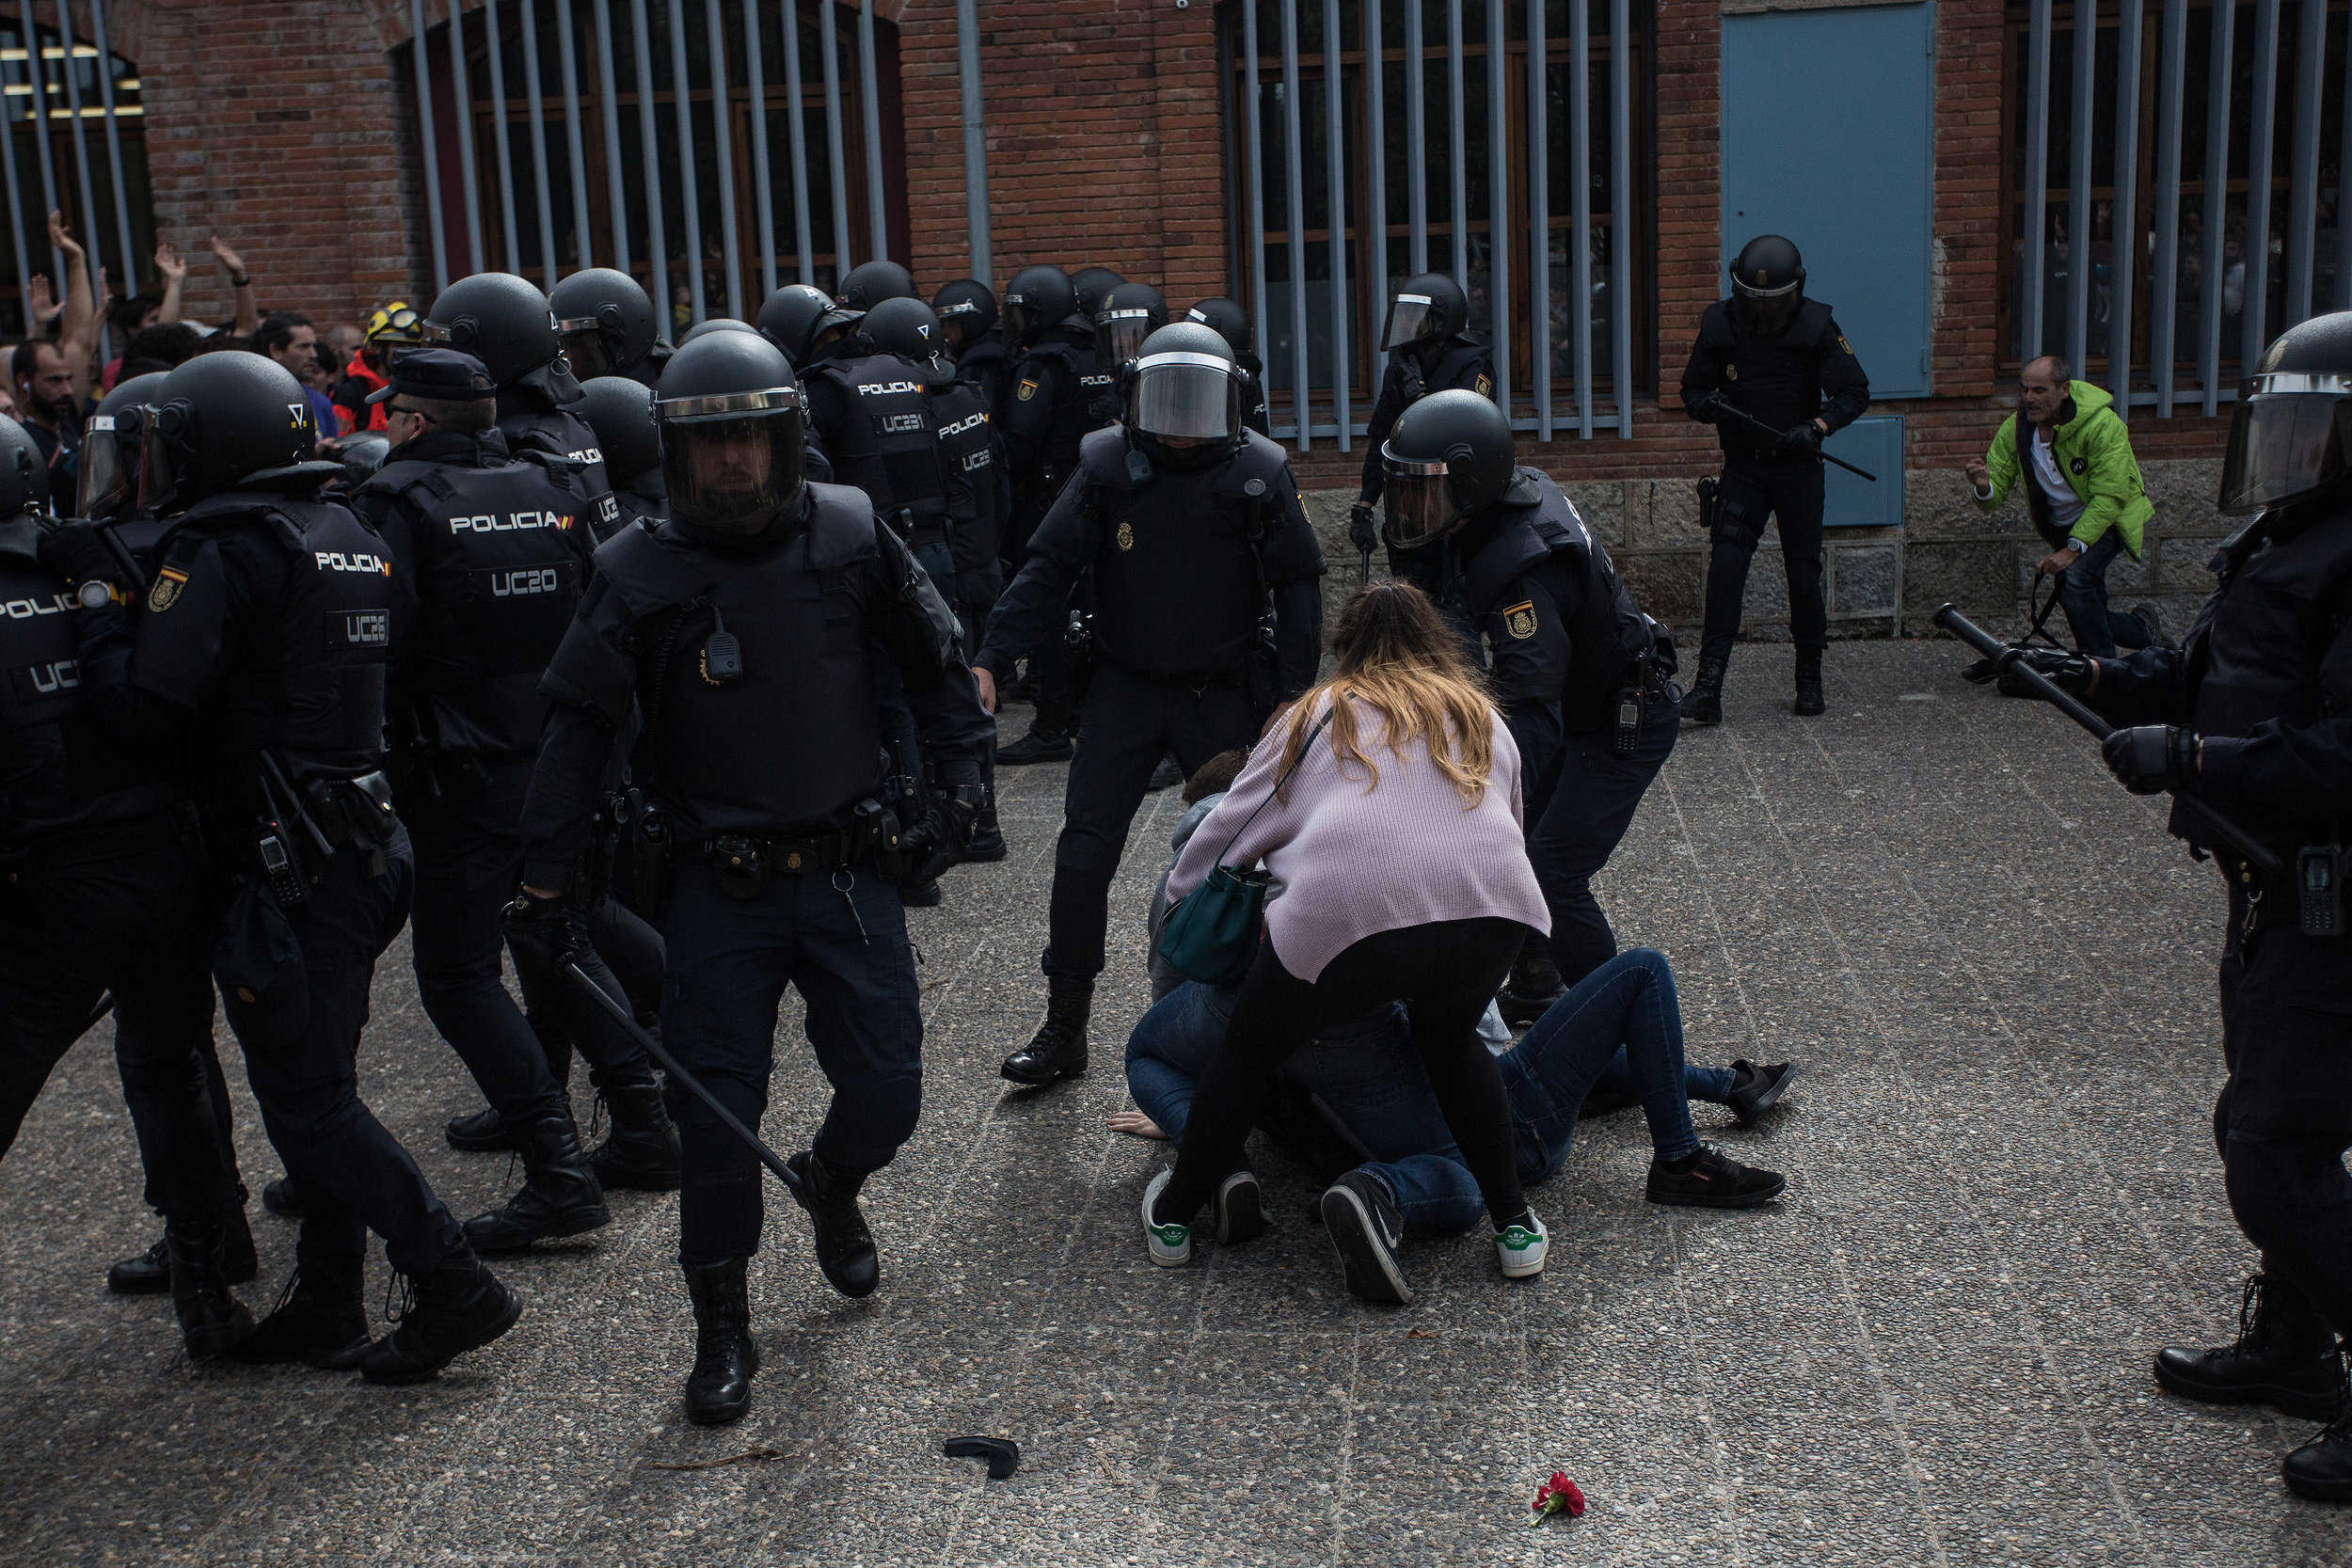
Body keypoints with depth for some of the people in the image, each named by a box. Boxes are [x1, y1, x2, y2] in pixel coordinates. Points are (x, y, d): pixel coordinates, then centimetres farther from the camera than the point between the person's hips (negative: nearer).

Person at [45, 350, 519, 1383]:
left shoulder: (220, 551, -14)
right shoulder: (352, 540, 12)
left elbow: (141, 709, -19)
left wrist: (97, 590, -5)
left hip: (283, 867, -9)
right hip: (363, 843, 9)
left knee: (307, 1101, 0)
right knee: (321, 1084, 16)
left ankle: (454, 1287, 2)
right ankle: (326, 1306, 25)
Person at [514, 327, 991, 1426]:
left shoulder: (849, 536, -3)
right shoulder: (638, 574, -6)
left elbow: (935, 662, 9)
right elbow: (580, 729, -1)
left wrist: (959, 782, 4)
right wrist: (545, 880, -2)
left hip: (848, 871, 1)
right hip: (720, 890, -1)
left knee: (887, 1093, 3)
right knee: (717, 1114, 0)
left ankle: (831, 1186, 40)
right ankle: (723, 1326, 20)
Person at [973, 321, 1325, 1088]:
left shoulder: (1259, 473, -5)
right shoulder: (1107, 467, -5)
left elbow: (1298, 585, 1)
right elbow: (1049, 569, -5)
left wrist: (1291, 693, -4)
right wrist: (991, 658, -16)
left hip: (1225, 695, 0)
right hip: (1126, 688, 0)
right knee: (1083, 852, -5)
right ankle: (1064, 1027, 5)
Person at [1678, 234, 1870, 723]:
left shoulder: (1816, 325, -7)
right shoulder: (1719, 324, -2)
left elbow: (1855, 393, -4)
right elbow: (1692, 388, 8)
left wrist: (1817, 427, -21)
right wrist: (1706, 404, -16)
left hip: (1798, 466, -1)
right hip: (1742, 466, 1)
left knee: (1804, 572, 2)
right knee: (1726, 564, -15)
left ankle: (1810, 678, 22)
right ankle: (1708, 687, -17)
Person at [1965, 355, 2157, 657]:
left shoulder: (2102, 424, -27)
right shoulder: (2015, 429, -13)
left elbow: (2109, 498, -29)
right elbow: (1992, 500, -13)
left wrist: (2072, 549, -36)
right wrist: (1983, 487, -38)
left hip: (2109, 519, -6)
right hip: (2060, 526, 6)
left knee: (2074, 577, -30)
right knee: (2092, 617, 9)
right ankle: (2146, 631, 41)